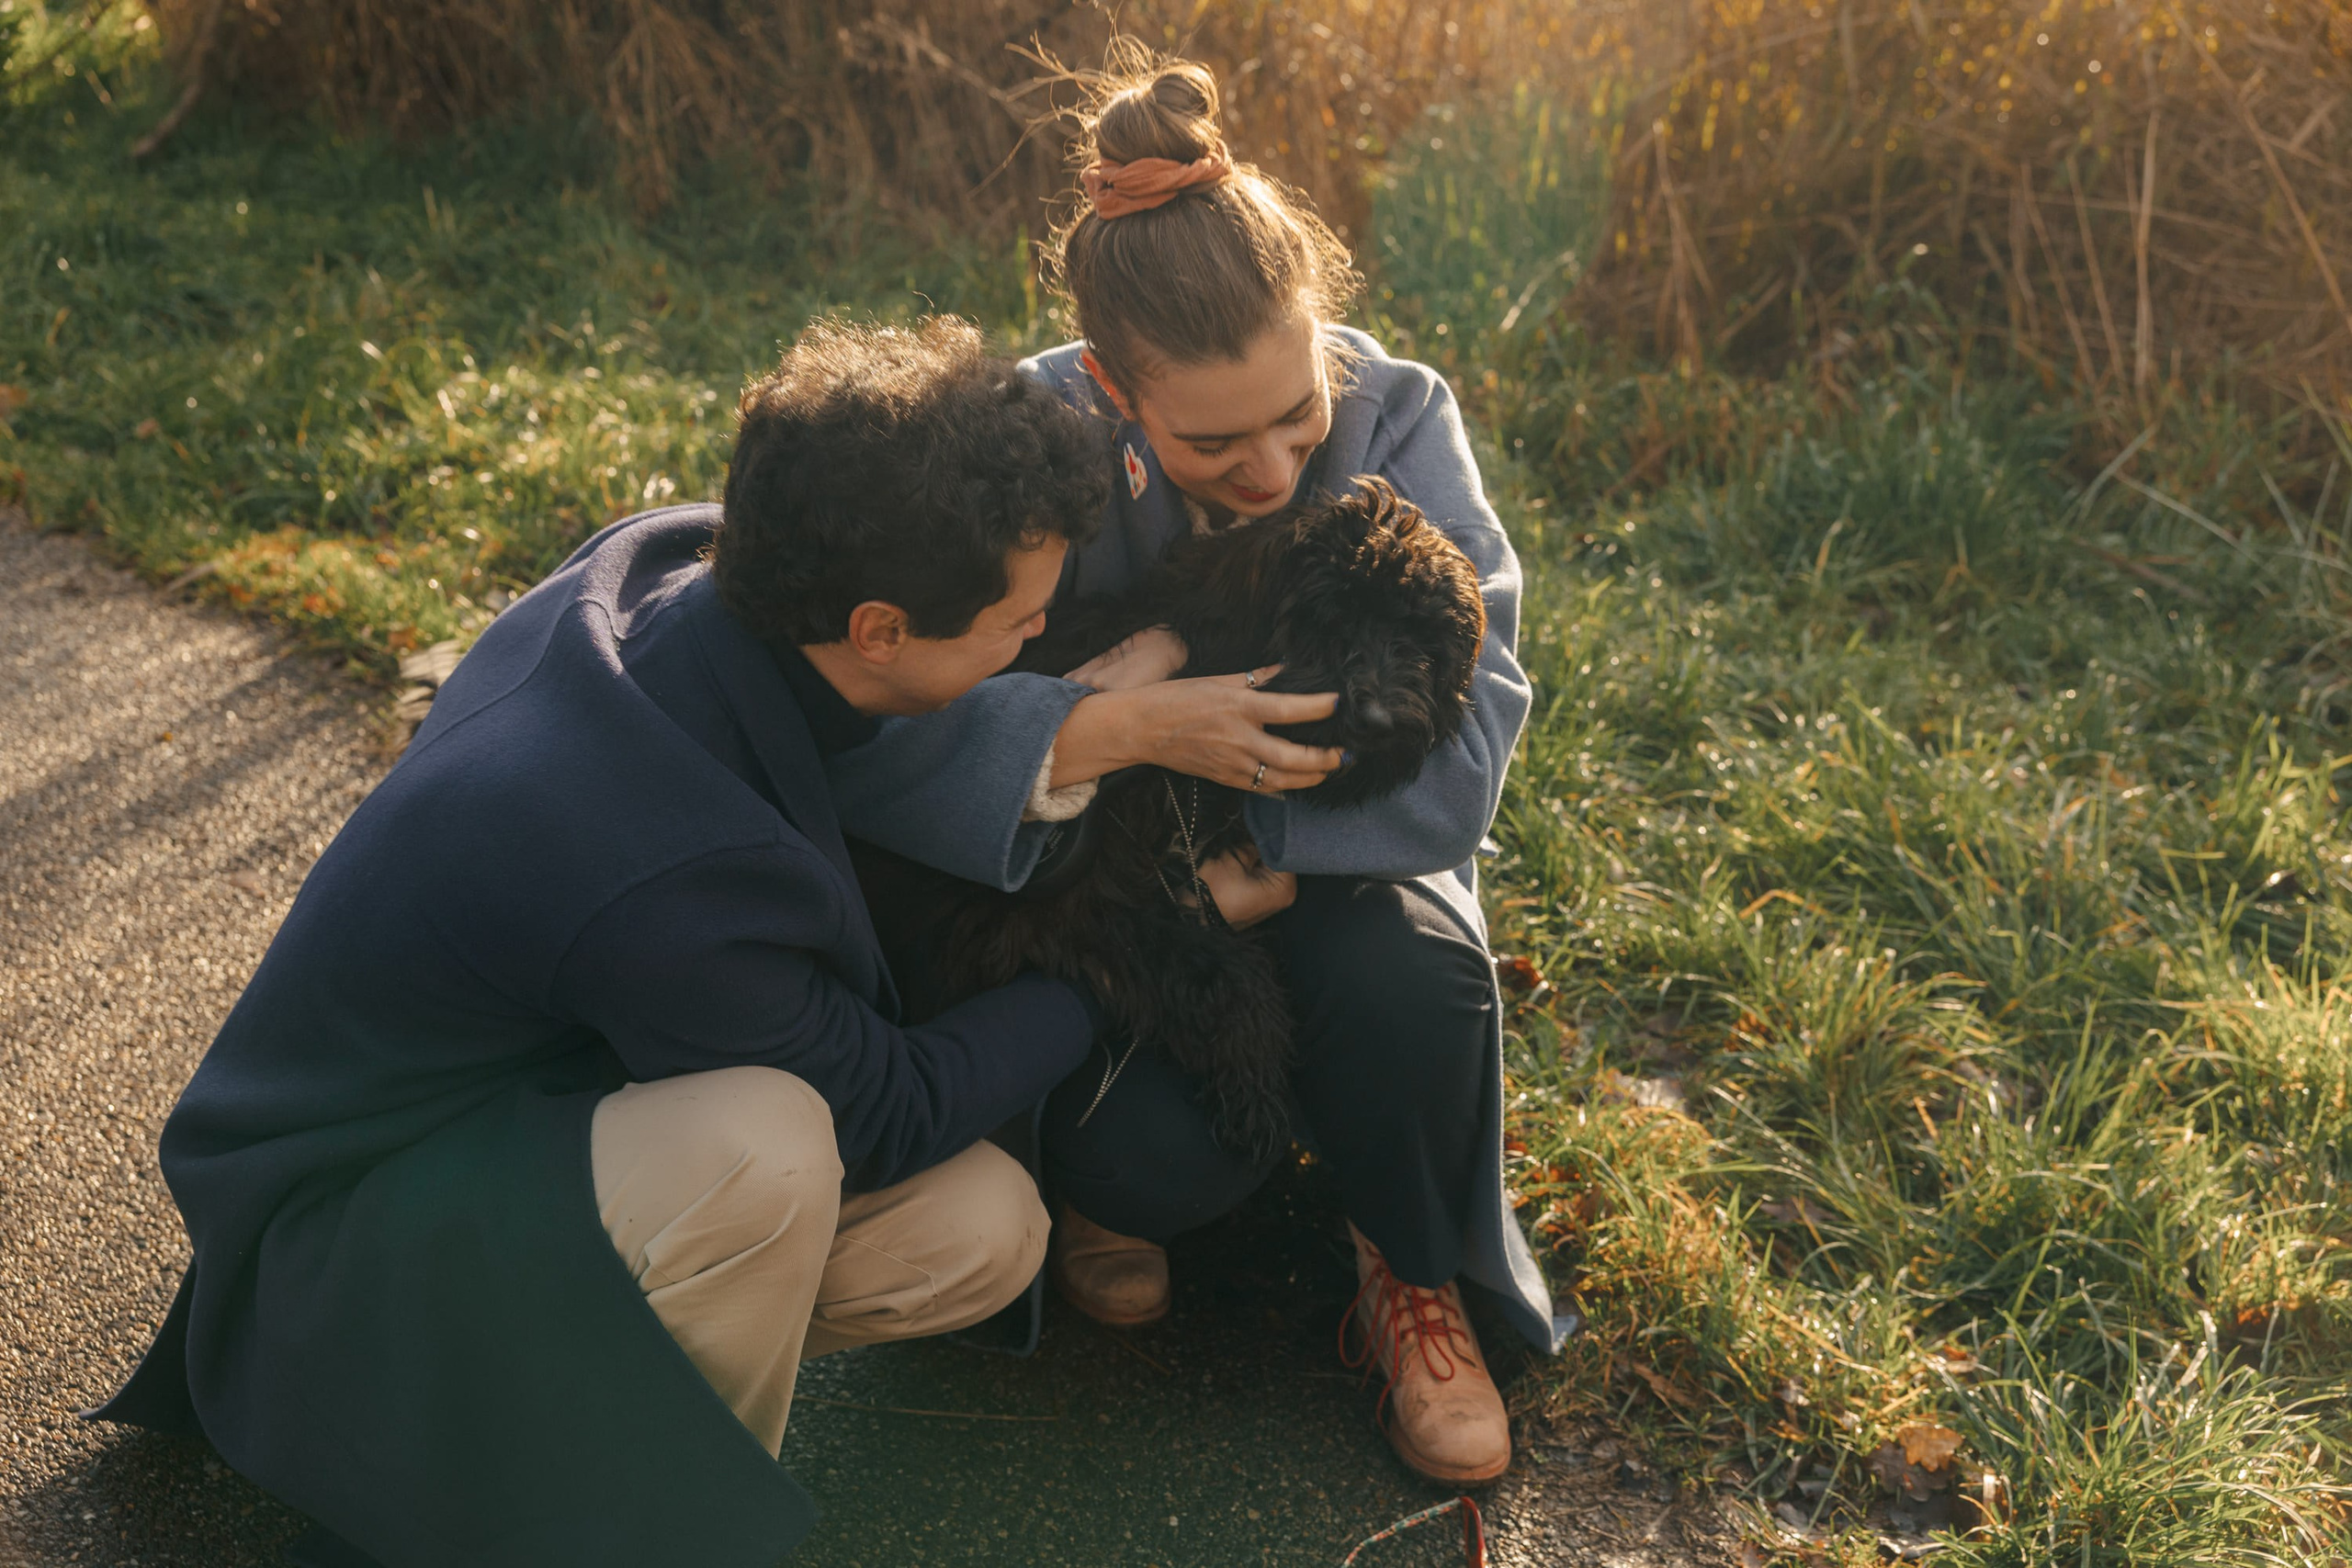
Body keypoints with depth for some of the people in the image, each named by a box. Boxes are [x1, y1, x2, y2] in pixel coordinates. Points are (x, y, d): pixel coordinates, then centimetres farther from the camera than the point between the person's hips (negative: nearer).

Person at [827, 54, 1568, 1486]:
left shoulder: (1398, 421, -19)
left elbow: (1463, 751, -24)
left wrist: (1242, 866, -32)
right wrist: (1119, 728, -44)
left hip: (1333, 840, 2)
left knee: (1412, 979, -33)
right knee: (1166, 1158, -28)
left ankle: (1416, 1287, -2)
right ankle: (1117, 1184, 13)